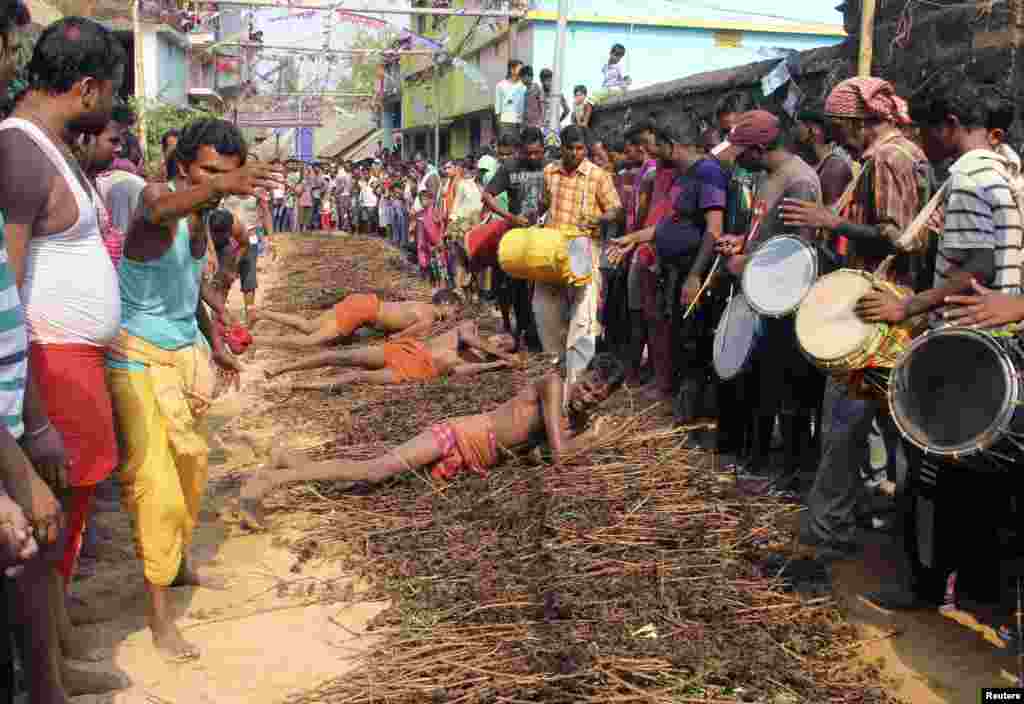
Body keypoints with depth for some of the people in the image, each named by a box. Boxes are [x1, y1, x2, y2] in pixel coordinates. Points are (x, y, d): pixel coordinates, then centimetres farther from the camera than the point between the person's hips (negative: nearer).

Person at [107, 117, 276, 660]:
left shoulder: (202, 220, 6)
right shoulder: (158, 197, -18)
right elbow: (162, 210, -46)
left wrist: (214, 344, 29)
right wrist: (219, 186, -65)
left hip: (183, 351, 8)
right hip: (137, 355, -8)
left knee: (190, 462, 18)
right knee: (154, 478, -12)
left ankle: (179, 564, 40)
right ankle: (159, 610, -2)